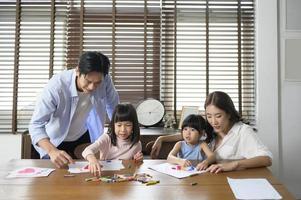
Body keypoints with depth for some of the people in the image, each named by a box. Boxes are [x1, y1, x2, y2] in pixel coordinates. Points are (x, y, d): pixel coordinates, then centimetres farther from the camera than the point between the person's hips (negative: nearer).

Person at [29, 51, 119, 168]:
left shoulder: (104, 80, -25)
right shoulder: (56, 86, -35)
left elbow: (113, 105, -7)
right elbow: (35, 125, -33)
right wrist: (52, 151, -49)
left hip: (83, 136, 3)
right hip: (55, 141, -3)